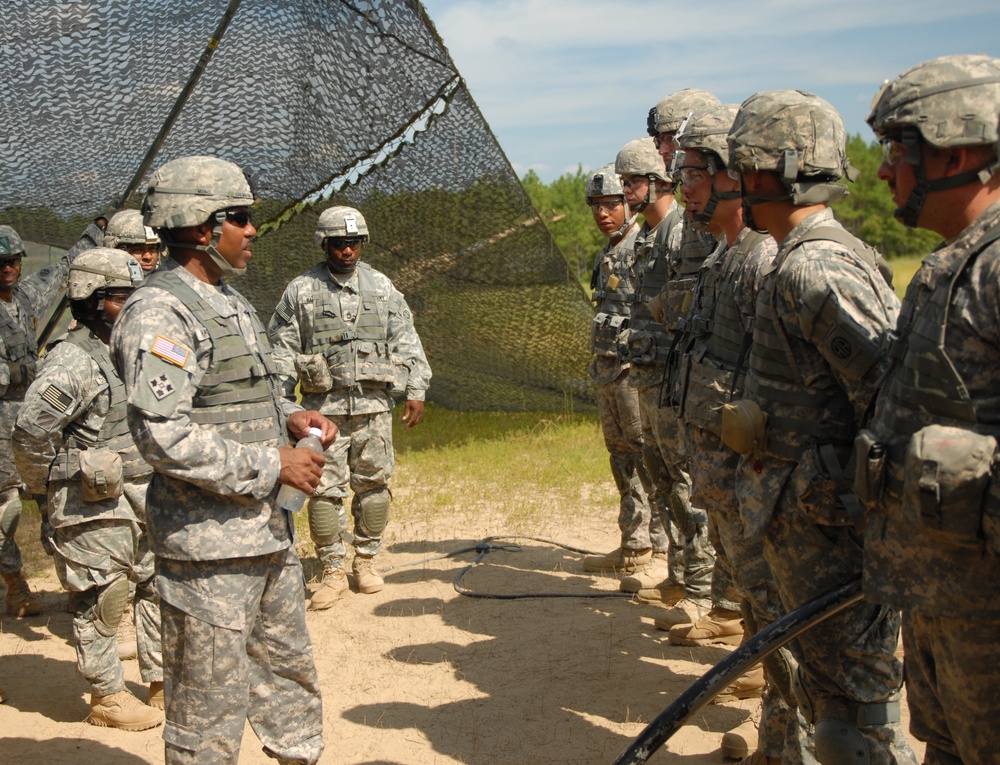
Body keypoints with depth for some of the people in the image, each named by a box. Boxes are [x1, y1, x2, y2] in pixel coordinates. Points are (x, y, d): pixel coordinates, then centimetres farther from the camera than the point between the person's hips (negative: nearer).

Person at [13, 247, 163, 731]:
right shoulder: (71, 363, -18)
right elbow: (30, 434, -22)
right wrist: (50, 485, -10)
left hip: (148, 497, 8)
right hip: (95, 509, -8)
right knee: (101, 601, 3)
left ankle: (163, 682, 27)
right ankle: (107, 697, 17)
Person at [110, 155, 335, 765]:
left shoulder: (230, 300, 13)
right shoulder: (158, 314, -18)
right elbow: (163, 436, -26)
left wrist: (289, 415, 4)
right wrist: (271, 464, -20)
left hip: (268, 530, 9)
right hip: (209, 544, -9)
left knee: (289, 669, 22)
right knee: (210, 702, 4)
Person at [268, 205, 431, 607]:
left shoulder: (381, 287, 10)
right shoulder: (301, 290, 4)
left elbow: (406, 341, 11)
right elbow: (282, 350, 4)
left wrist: (416, 391, 5)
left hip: (374, 406, 2)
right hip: (324, 407, -2)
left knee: (373, 484, 5)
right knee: (324, 489, -2)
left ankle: (366, 561, 20)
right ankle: (332, 571, 9)